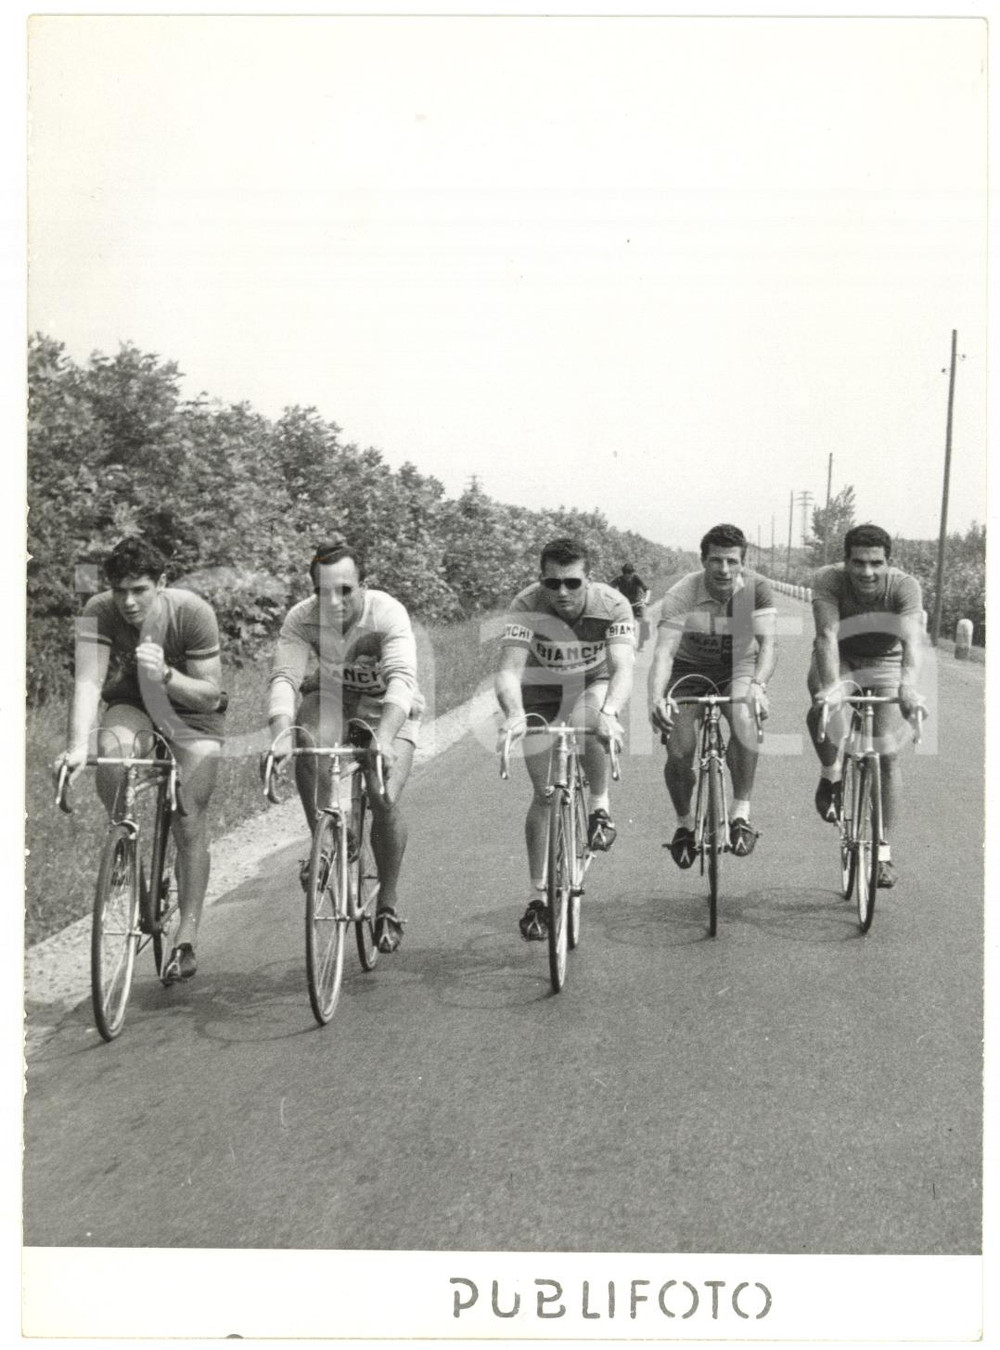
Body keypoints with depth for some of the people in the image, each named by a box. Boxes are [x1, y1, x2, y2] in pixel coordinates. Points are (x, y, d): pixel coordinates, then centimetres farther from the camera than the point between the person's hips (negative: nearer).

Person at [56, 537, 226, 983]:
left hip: (191, 710, -1)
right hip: (131, 704, 2)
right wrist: (78, 745, -48)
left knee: (189, 822, -9)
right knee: (111, 750, -34)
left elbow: (211, 695, -23)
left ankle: (187, 938, 1)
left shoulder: (193, 613, -28)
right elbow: (88, 681, -33)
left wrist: (165, 675, -41)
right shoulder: (98, 612, -24)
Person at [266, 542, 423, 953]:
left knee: (385, 800, -20)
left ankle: (388, 903, 2)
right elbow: (283, 678, -35)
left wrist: (382, 739, -61)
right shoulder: (301, 619, -24)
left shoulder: (388, 614, -32)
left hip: (387, 708, -2)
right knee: (307, 741, -33)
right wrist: (282, 734, -54)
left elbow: (401, 679, -44)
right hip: (331, 697, 2)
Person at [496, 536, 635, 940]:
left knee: (590, 724, -37)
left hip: (593, 684, 0)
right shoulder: (526, 605, -29)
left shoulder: (612, 605, -28)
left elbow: (623, 669, -38)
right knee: (544, 794, -2)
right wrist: (514, 714, -57)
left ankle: (600, 805, -10)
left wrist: (609, 713, -57)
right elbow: (509, 669, -37)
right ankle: (538, 894, 10)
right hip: (541, 691, 1)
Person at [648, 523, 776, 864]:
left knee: (744, 717, -33)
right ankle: (684, 823, 15)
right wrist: (656, 698, -55)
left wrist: (757, 685, -49)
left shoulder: (757, 587, -21)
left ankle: (741, 814, -21)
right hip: (690, 669, 0)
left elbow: (767, 643, -29)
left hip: (738, 667, 0)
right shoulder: (681, 596, -27)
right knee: (679, 753, -15)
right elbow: (664, 651, -37)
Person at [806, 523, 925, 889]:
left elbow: (911, 639, -44)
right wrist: (832, 686, -58)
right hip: (838, 659, 0)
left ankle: (882, 851, 4)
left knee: (887, 753, -9)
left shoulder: (904, 586, -29)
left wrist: (908, 685, -62)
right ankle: (832, 776, -3)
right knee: (822, 709, -33)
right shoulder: (827, 581, -30)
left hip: (884, 662, 0)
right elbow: (827, 634, -41)